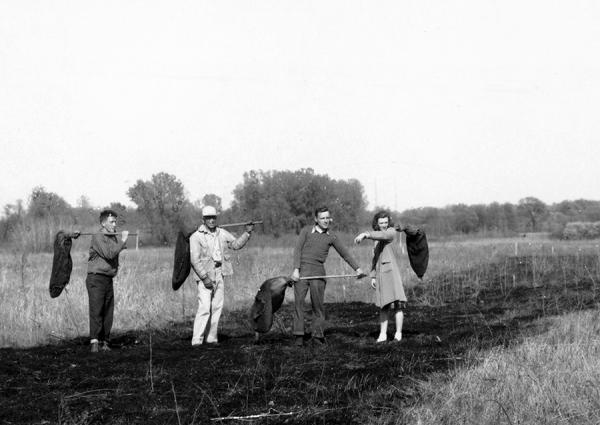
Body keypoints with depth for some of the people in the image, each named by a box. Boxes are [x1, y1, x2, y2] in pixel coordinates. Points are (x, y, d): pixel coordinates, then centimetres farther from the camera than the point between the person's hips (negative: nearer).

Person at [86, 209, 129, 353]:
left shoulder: (114, 238, 16)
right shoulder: (97, 237, -9)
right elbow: (109, 254, -21)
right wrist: (123, 241, -15)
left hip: (108, 280, 7)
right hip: (96, 278, -7)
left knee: (108, 313, 4)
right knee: (96, 310, -15)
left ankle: (104, 342, 9)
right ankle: (94, 342, -22)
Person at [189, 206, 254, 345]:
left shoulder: (222, 233, 12)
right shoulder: (196, 237, -8)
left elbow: (236, 244, 21)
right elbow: (195, 259, -13)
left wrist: (247, 233, 8)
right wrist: (204, 277, -19)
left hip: (219, 274, 6)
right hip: (205, 275, -6)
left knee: (217, 307, 7)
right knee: (205, 307, -14)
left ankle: (211, 338, 15)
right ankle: (197, 340, -13)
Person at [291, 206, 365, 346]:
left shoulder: (331, 238, 12)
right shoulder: (306, 231, 7)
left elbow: (345, 254, 14)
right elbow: (297, 250, 0)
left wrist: (357, 269, 3)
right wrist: (296, 269, -11)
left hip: (318, 272, 1)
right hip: (302, 270, -1)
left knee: (317, 303, 0)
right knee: (299, 302, -8)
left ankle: (317, 334, 8)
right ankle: (299, 335, -8)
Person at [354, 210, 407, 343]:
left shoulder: (392, 232, -4)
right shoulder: (377, 239, 19)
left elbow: (382, 235, -26)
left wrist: (365, 234, -42)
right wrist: (373, 277, 15)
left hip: (392, 271, -7)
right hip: (380, 273, 7)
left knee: (397, 303, -14)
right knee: (384, 306, 8)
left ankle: (398, 333, -12)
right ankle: (382, 334, 10)